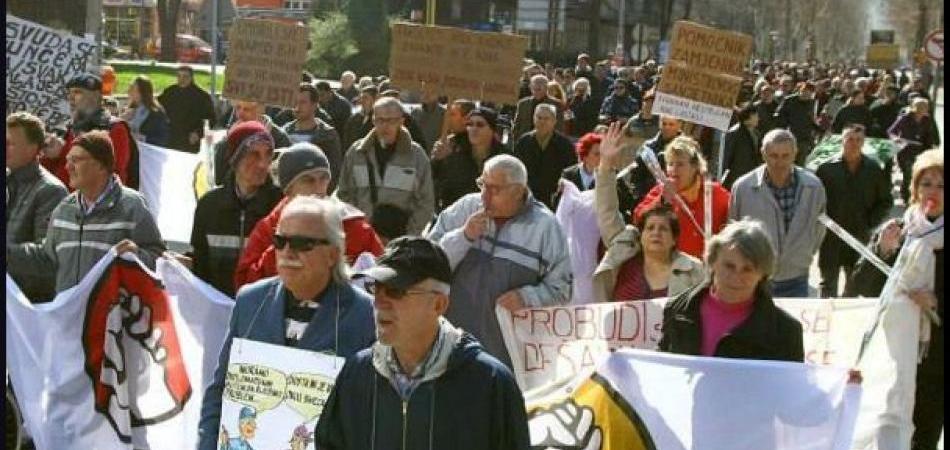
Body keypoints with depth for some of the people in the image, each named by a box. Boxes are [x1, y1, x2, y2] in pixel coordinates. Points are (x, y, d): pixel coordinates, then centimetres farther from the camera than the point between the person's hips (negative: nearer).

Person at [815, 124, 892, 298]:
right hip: (831, 239, -2)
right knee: (828, 286, 7)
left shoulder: (874, 170, 1)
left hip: (860, 237, 2)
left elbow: (885, 201, 9)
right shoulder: (826, 169, -5)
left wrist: (870, 223, -2)